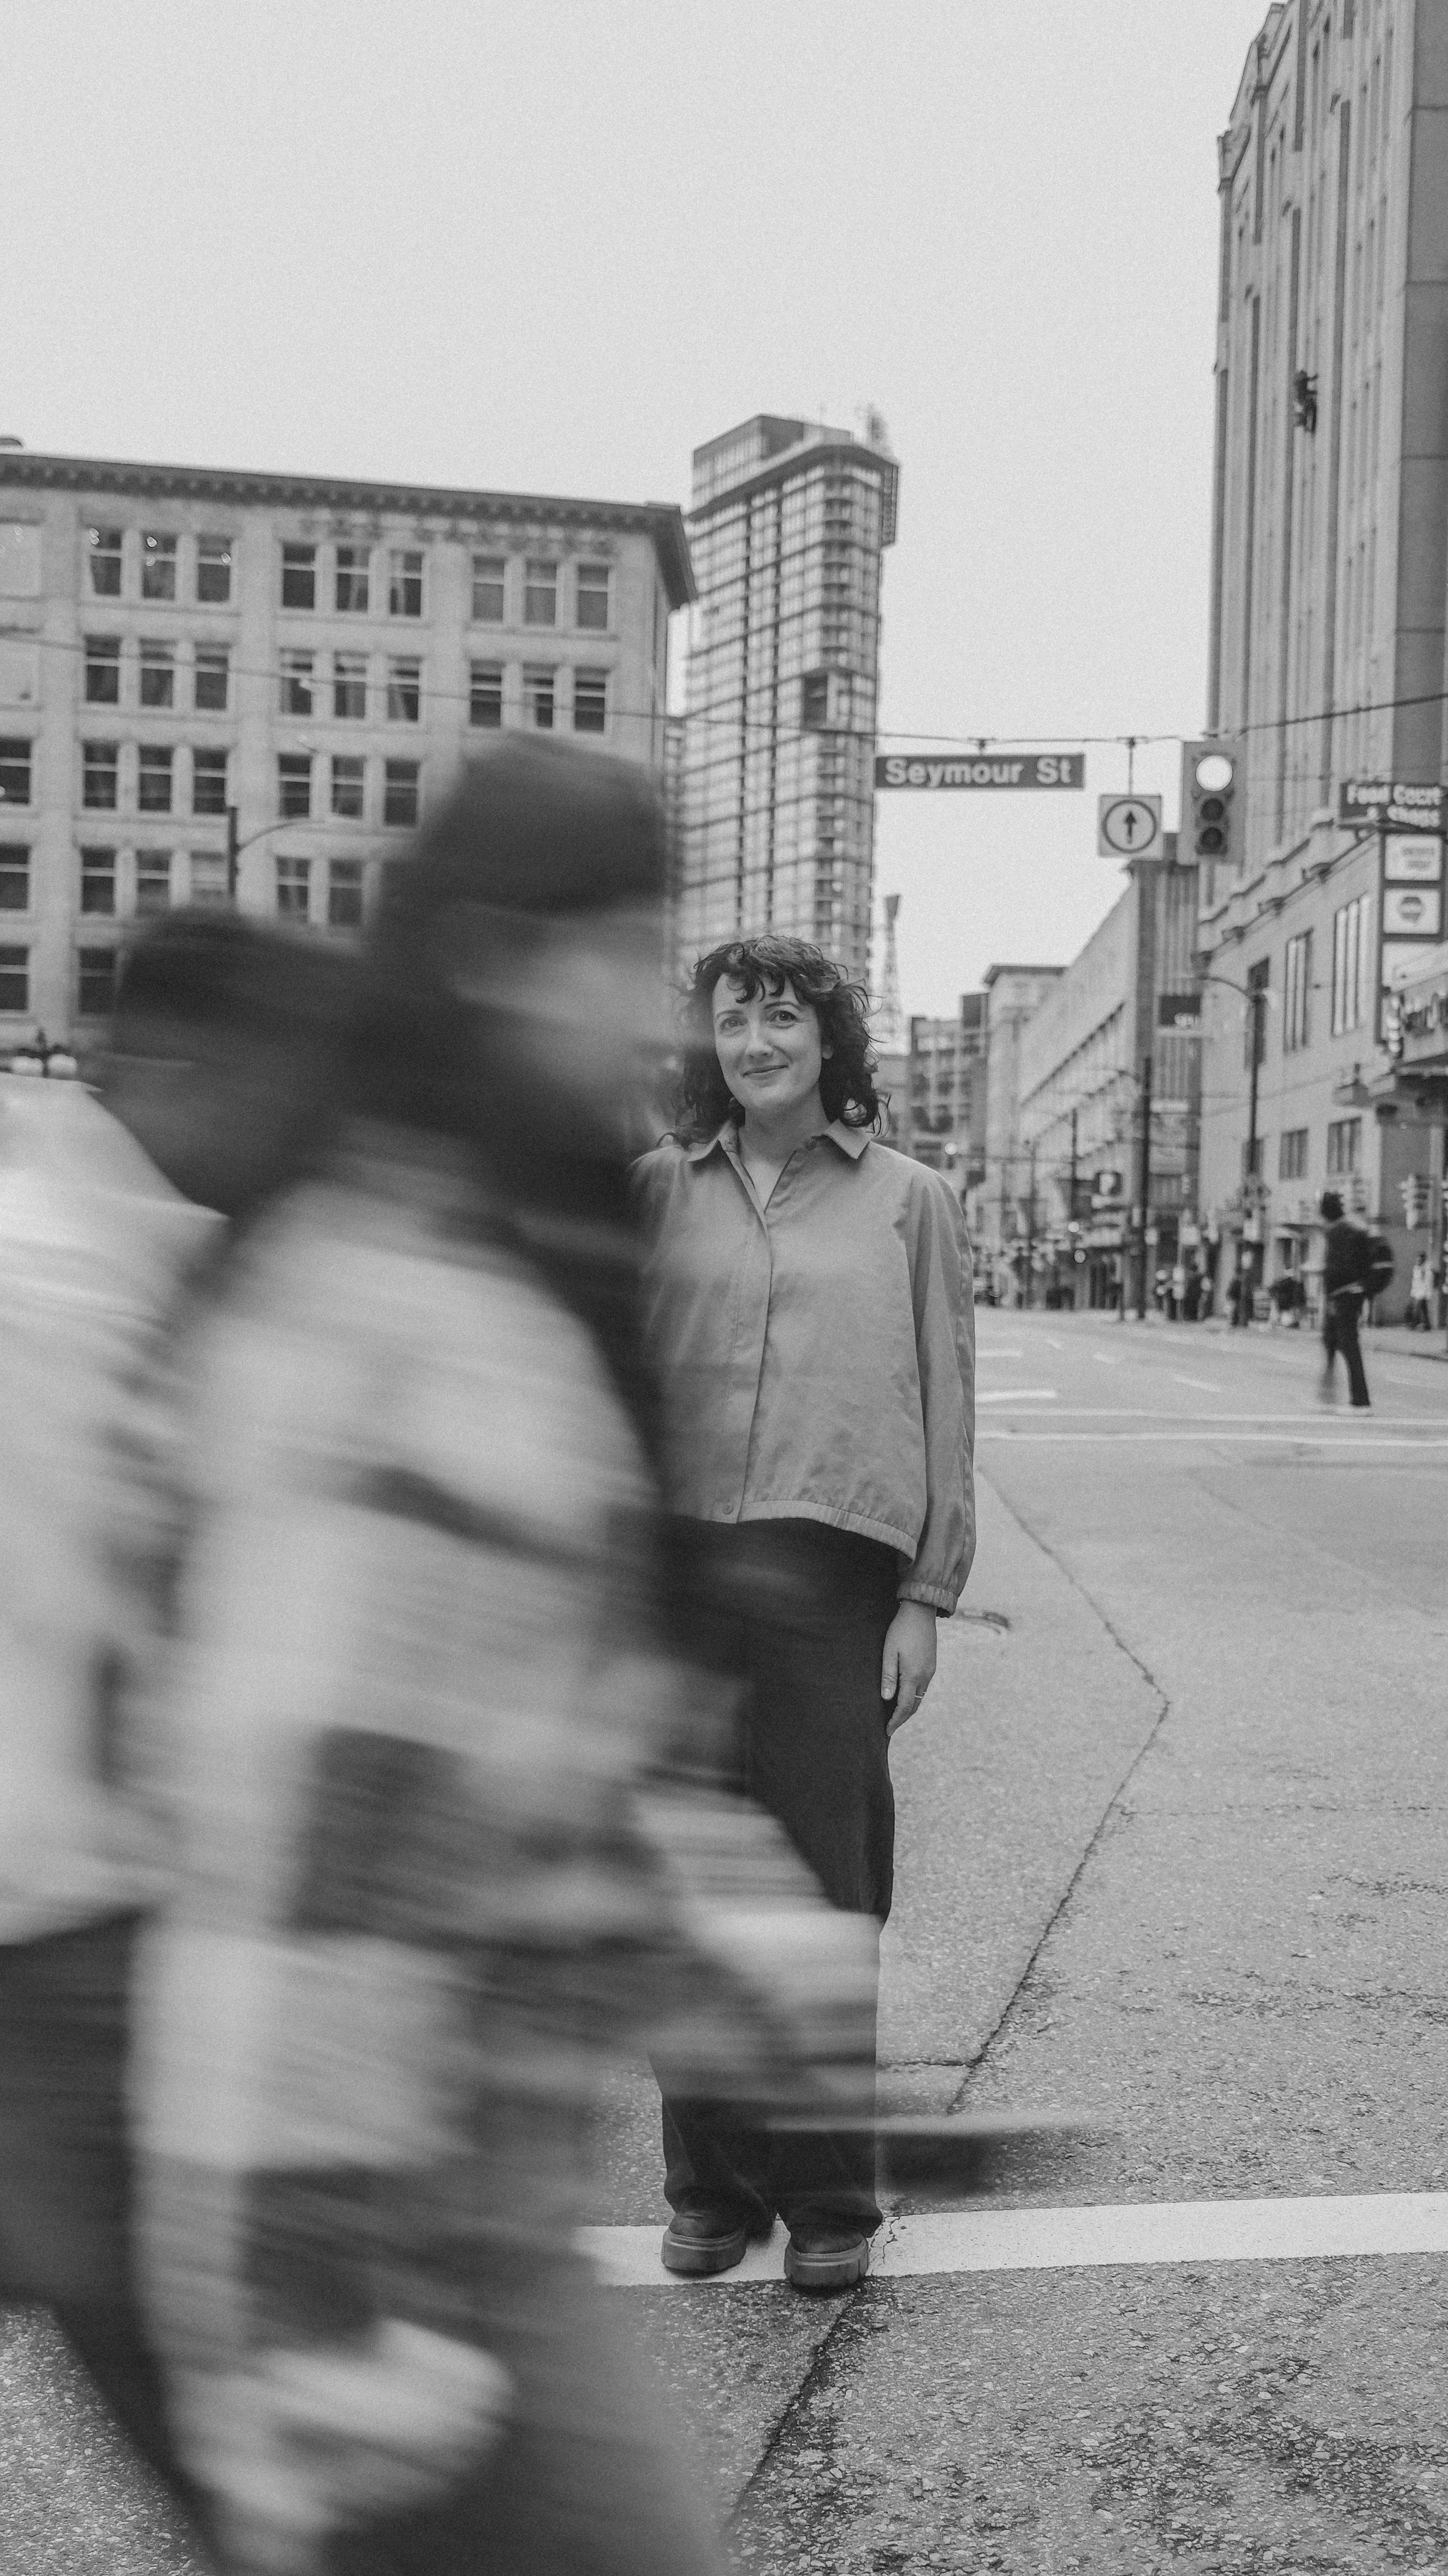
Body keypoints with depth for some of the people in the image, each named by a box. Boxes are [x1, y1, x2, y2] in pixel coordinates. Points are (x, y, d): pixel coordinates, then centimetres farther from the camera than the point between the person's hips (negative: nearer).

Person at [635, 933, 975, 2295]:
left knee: (825, 1896, 1)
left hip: (832, 1577, -1)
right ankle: (709, 2184, 20)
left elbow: (944, 1409, 7)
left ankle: (828, 2199, 15)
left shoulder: (908, 1200, 8)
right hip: (676, 1570, 2)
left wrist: (927, 1595, 1)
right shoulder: (656, 1188, 10)